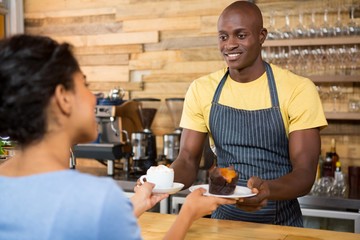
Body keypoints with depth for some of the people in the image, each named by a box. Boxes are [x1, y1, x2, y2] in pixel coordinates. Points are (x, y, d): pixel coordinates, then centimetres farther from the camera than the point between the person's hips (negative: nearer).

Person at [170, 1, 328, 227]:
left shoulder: (298, 90, -9)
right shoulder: (201, 89, 0)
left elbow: (305, 173, -12)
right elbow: (188, 161, 0)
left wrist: (267, 189, -32)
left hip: (281, 222, -2)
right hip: (224, 217, 3)